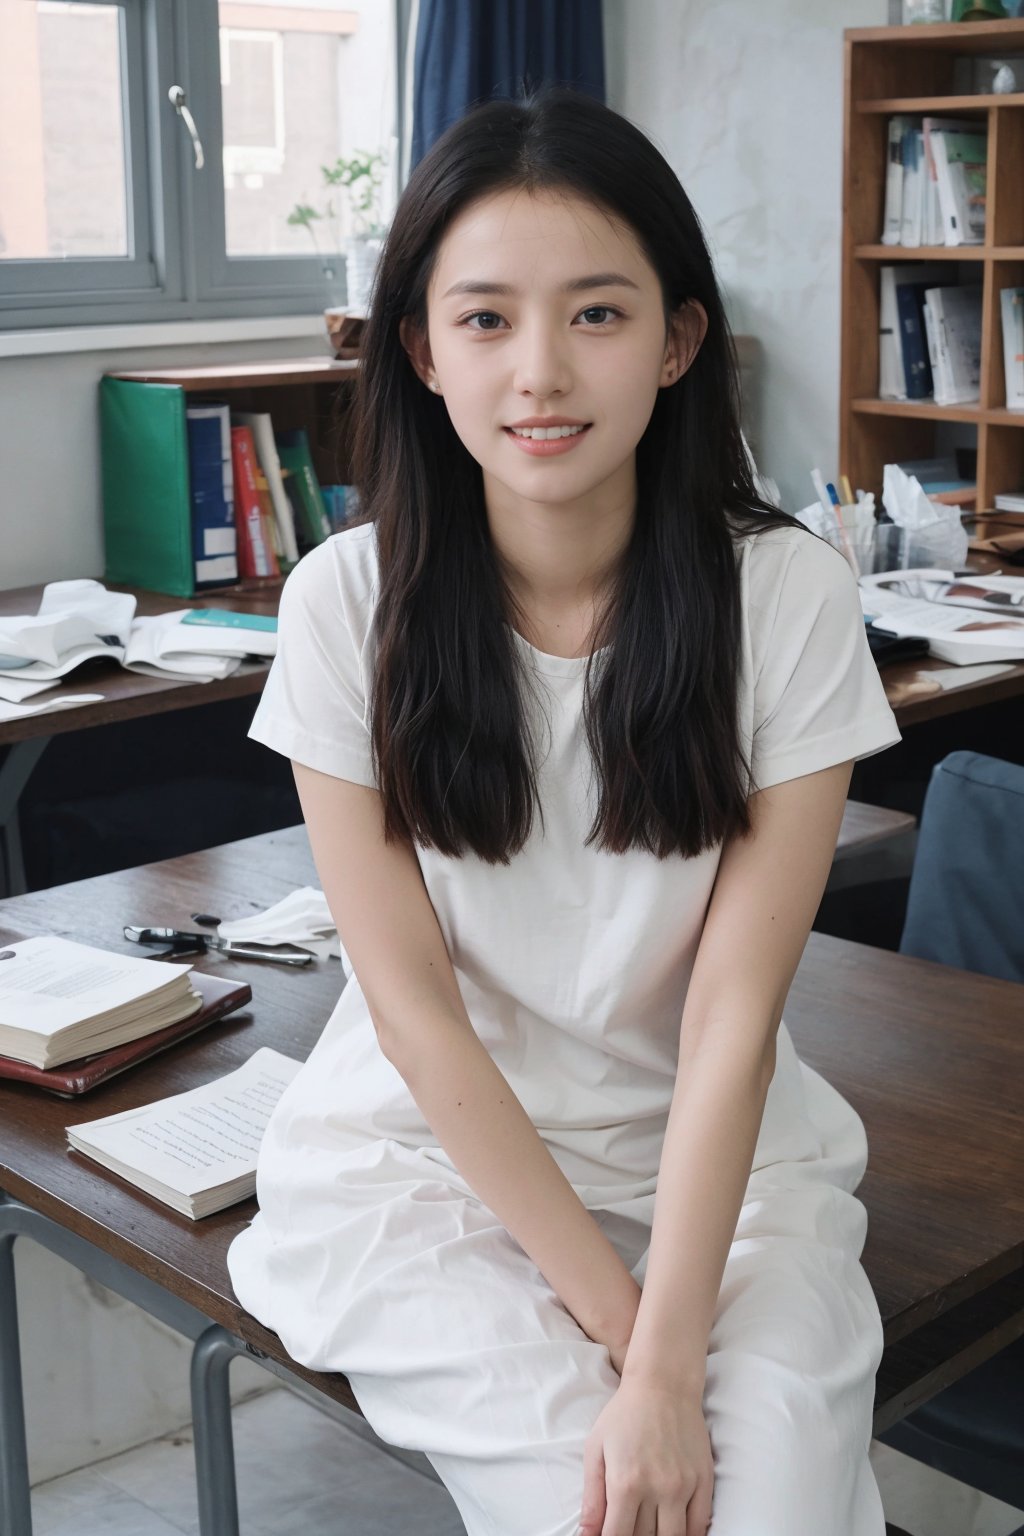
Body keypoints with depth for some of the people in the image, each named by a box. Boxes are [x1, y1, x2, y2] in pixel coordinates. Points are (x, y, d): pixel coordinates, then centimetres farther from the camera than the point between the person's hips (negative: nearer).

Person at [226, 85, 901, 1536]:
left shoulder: (788, 597, -12)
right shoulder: (351, 602, -11)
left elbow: (734, 1010, -15)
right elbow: (411, 999, -10)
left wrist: (670, 1363, -22)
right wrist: (614, 1314, -14)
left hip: (717, 1153, 1)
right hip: (432, 1153, 0)